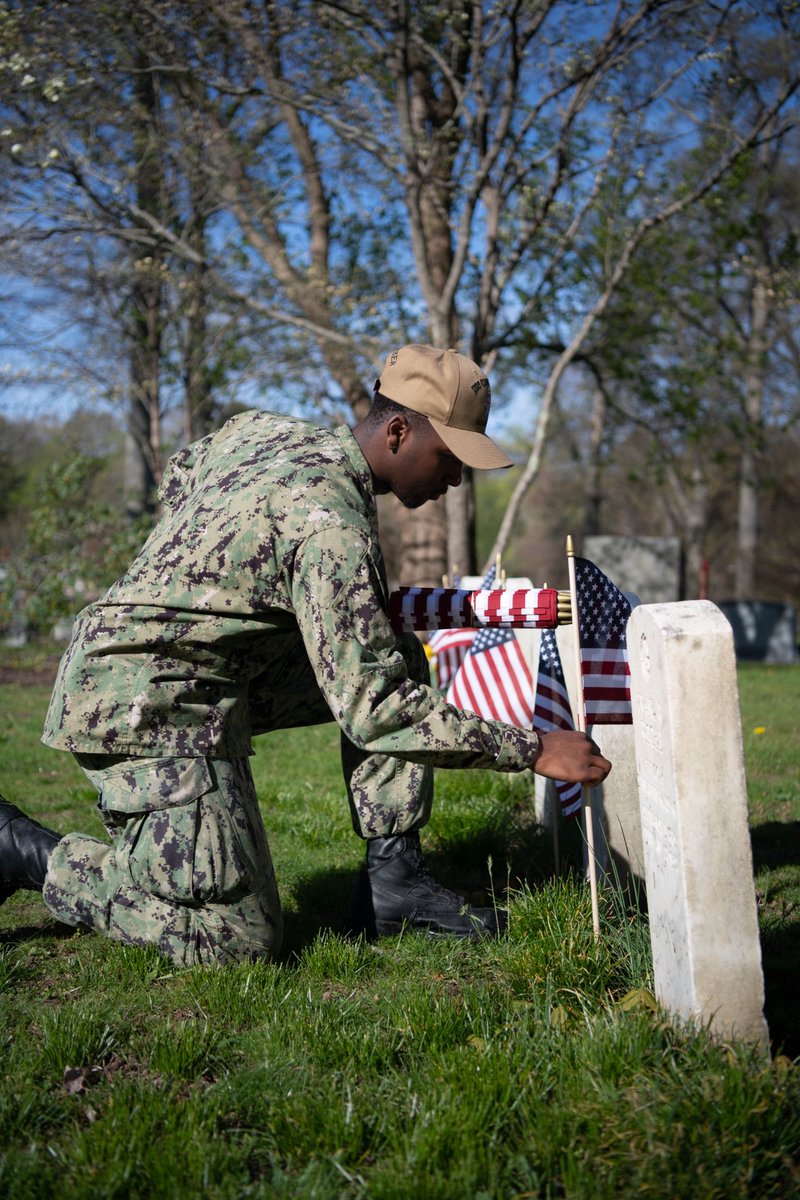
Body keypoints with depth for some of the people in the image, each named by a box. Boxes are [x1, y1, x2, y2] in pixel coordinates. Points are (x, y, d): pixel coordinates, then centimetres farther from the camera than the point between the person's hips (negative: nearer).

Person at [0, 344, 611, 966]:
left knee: (399, 657, 7)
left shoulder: (262, 425, 6)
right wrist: (534, 749, -19)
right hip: (146, 704, -10)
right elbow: (372, 707, -24)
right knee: (239, 938, -14)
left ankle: (394, 878, 5)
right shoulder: (331, 518, -22)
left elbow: (176, 479, 27)